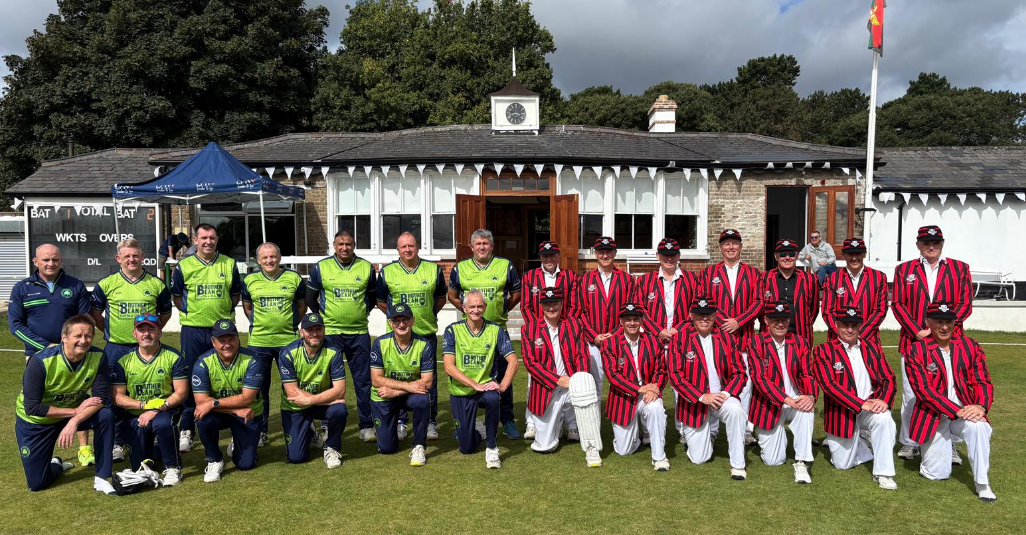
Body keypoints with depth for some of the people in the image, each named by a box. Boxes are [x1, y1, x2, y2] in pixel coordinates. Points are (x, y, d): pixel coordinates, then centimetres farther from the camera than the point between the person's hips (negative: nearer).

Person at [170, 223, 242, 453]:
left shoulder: (229, 265, 5)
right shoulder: (184, 266, 1)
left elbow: (236, 294, 15)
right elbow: (176, 295, 12)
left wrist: (225, 311, 4)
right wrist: (190, 313, 2)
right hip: (193, 330, -1)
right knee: (191, 380, 5)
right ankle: (186, 430, 16)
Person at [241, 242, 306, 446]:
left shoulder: (294, 279, 2)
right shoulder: (249, 280, 5)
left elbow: (301, 306, 12)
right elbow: (246, 307, 16)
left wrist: (291, 323, 4)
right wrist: (259, 324, 7)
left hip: (288, 341, -1)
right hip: (258, 342, 1)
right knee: (259, 387, 7)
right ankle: (260, 431, 20)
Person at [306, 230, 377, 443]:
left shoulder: (366, 267, 5)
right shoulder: (321, 268, 1)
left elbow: (373, 296, 17)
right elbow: (310, 298, 10)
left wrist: (362, 313, 9)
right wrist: (323, 318, 6)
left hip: (359, 333, 1)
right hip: (330, 332, -1)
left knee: (363, 380, 3)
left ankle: (367, 426, 12)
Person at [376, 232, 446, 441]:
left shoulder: (433, 269, 4)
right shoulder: (387, 272, 2)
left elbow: (441, 298, 16)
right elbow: (381, 301, 14)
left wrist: (429, 314, 8)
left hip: (427, 333, 0)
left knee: (429, 379, 6)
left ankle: (431, 421, 17)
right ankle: (400, 422, 19)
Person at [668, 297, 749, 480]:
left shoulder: (726, 339, 1)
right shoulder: (680, 339, -7)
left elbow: (739, 373, 1)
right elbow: (675, 375, -12)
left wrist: (726, 393, -18)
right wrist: (702, 396, -20)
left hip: (722, 397, 1)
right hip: (694, 402, -1)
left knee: (736, 410, -35)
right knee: (699, 459, 3)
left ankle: (737, 465, -19)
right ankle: (709, 433, 39)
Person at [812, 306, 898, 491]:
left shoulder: (873, 349, 6)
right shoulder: (823, 351, -7)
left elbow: (889, 379, 1)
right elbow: (829, 384, -17)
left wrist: (884, 400, -21)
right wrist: (861, 404, -25)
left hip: (870, 408, 2)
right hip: (841, 413, -2)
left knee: (884, 418, -32)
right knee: (843, 464, 1)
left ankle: (883, 473, -20)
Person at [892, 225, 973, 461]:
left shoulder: (960, 269, 7)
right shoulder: (904, 270, 7)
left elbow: (965, 304, 1)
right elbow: (898, 304, 1)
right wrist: (917, 331, -11)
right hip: (913, 342, 0)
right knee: (911, 394, 5)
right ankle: (910, 443, 17)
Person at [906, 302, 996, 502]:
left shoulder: (970, 346, 3)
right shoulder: (917, 351, -7)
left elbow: (982, 382, 0)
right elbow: (923, 389, -15)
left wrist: (981, 405, -21)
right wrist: (957, 411, -24)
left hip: (966, 411, 2)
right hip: (934, 416, -2)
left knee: (979, 426, -35)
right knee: (937, 473, -1)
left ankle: (982, 484, -19)